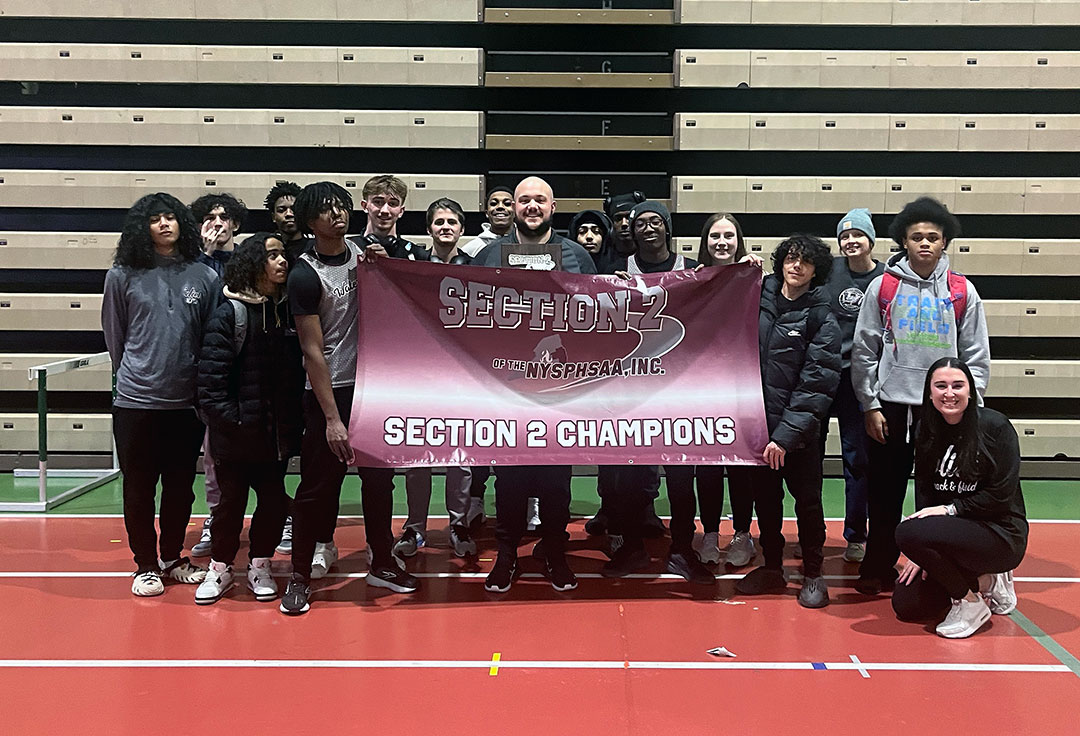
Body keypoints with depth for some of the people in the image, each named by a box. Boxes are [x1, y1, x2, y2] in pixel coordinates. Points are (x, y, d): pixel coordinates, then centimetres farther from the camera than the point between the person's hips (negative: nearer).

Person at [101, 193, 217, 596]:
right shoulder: (123, 276, -2)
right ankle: (145, 564, 21)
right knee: (139, 487, 7)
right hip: (135, 400, -1)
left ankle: (172, 558, 30)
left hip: (187, 400, 2)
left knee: (180, 486, 12)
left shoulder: (205, 277, 1)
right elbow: (114, 336, 8)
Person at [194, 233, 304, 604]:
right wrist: (228, 420, -15)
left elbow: (298, 370, 7)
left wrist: (294, 423, 0)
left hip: (278, 431, 4)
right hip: (237, 433, -4)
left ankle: (260, 566, 27)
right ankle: (220, 568, 24)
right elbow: (210, 376, -12)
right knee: (232, 500, 7)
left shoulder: (287, 310, 6)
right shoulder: (229, 313, -8)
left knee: (273, 499, 9)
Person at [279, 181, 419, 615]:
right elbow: (313, 350, -14)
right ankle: (300, 575, 12)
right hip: (330, 391, -6)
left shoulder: (361, 252, 5)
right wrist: (332, 418, -16)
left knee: (379, 477, 14)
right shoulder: (305, 275, -12)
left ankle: (381, 563, 28)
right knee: (318, 485, -1)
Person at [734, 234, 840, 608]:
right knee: (765, 497, 14)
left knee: (807, 499, 6)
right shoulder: (757, 301, 4)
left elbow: (817, 382, -12)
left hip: (797, 428, -3)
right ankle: (771, 567, 30)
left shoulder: (821, 318, -6)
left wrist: (786, 433, -17)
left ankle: (813, 574, 22)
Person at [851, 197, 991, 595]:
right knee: (885, 495, 5)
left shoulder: (962, 292, 3)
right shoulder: (883, 286, 2)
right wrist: (870, 405, -3)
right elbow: (864, 349, 2)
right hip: (891, 407, 0)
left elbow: (977, 357, 5)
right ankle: (878, 570, 18)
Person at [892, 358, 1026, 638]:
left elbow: (1002, 495, -14)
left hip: (1000, 534, -7)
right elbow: (923, 491, 5)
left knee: (908, 533, -29)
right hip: (951, 535, 7)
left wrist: (950, 509, -17)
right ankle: (985, 581, 17)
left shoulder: (995, 426, -13)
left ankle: (971, 601, -9)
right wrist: (922, 554, -4)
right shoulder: (927, 432, 5)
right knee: (906, 606, -3)